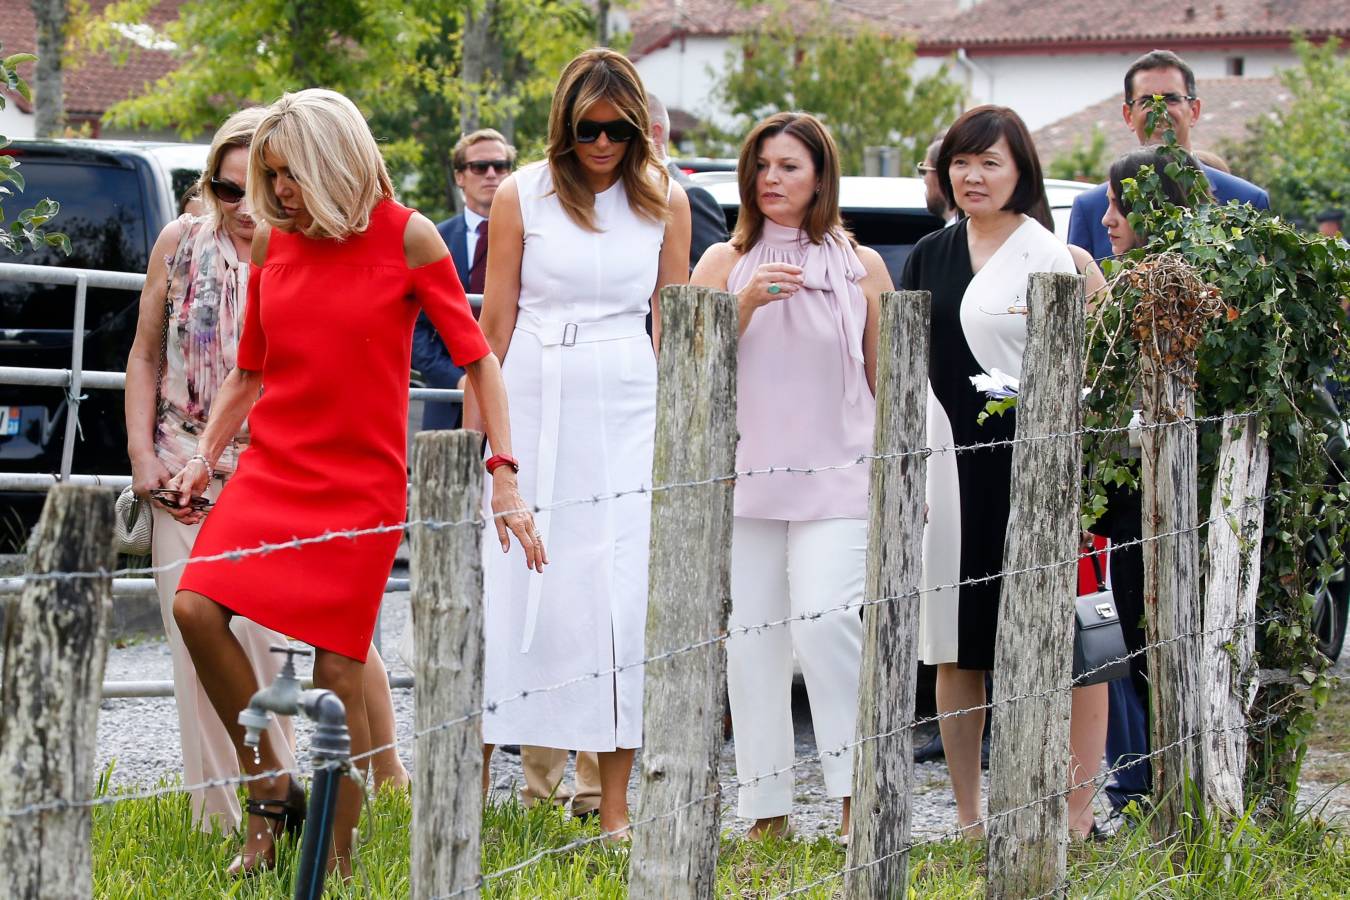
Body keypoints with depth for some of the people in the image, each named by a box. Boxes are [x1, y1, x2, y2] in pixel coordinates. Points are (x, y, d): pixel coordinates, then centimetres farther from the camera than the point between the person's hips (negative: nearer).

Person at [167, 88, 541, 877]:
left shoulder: (405, 237, -4)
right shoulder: (273, 243, 7)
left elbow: (478, 359, -2)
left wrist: (505, 477, -9)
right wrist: (205, 457, 7)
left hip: (362, 480, -4)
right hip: (271, 468, 4)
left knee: (339, 673, -7)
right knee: (197, 606, -18)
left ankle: (339, 863, 6)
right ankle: (270, 788, -1)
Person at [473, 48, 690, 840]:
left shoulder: (664, 201, 6)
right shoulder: (522, 196, 2)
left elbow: (672, 321, 10)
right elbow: (496, 319, 3)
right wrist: (478, 432, 0)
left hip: (626, 412, 1)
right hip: (533, 405, -1)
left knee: (620, 598, -1)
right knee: (509, 589, -1)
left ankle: (615, 806, 2)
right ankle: (474, 777, 7)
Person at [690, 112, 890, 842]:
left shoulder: (860, 267, 8)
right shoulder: (724, 263, 10)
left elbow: (884, 384, 12)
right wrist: (746, 304, -12)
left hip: (835, 483, -2)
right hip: (745, 479, 2)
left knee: (825, 619, -19)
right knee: (749, 639, -1)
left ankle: (856, 794, -11)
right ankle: (766, 809, 6)